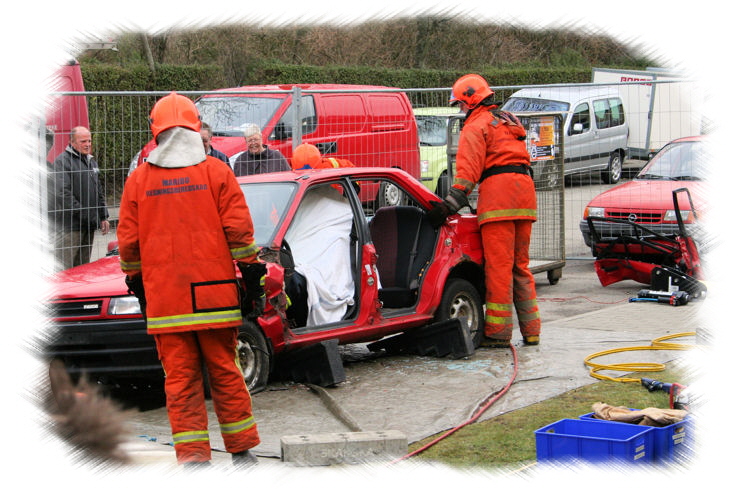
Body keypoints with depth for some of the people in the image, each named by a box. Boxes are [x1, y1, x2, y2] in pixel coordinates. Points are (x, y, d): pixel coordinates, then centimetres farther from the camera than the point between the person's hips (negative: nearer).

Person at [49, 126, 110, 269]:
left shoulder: (91, 161, 20)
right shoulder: (62, 161, -8)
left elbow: (99, 192, 27)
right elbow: (62, 192, -17)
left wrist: (104, 217, 21)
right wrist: (80, 213, -18)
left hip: (89, 225, 8)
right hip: (69, 225, -8)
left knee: (83, 265, 13)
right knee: (65, 266, -12)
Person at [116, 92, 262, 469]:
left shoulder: (138, 180, 2)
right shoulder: (216, 172, -2)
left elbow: (128, 241, 7)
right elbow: (238, 229, -3)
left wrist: (135, 280, 19)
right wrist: (250, 269, 5)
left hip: (164, 297, 0)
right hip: (214, 294, 0)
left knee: (180, 377, 4)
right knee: (225, 372, 9)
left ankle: (192, 455, 2)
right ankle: (241, 449, 17)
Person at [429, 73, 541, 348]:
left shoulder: (476, 125, 2)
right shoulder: (510, 122, 29)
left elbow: (468, 168, -11)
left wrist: (450, 203, -18)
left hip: (498, 191, -8)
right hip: (525, 185, 8)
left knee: (498, 266, -8)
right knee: (520, 265, 12)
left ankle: (498, 332, -8)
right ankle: (530, 331, 12)